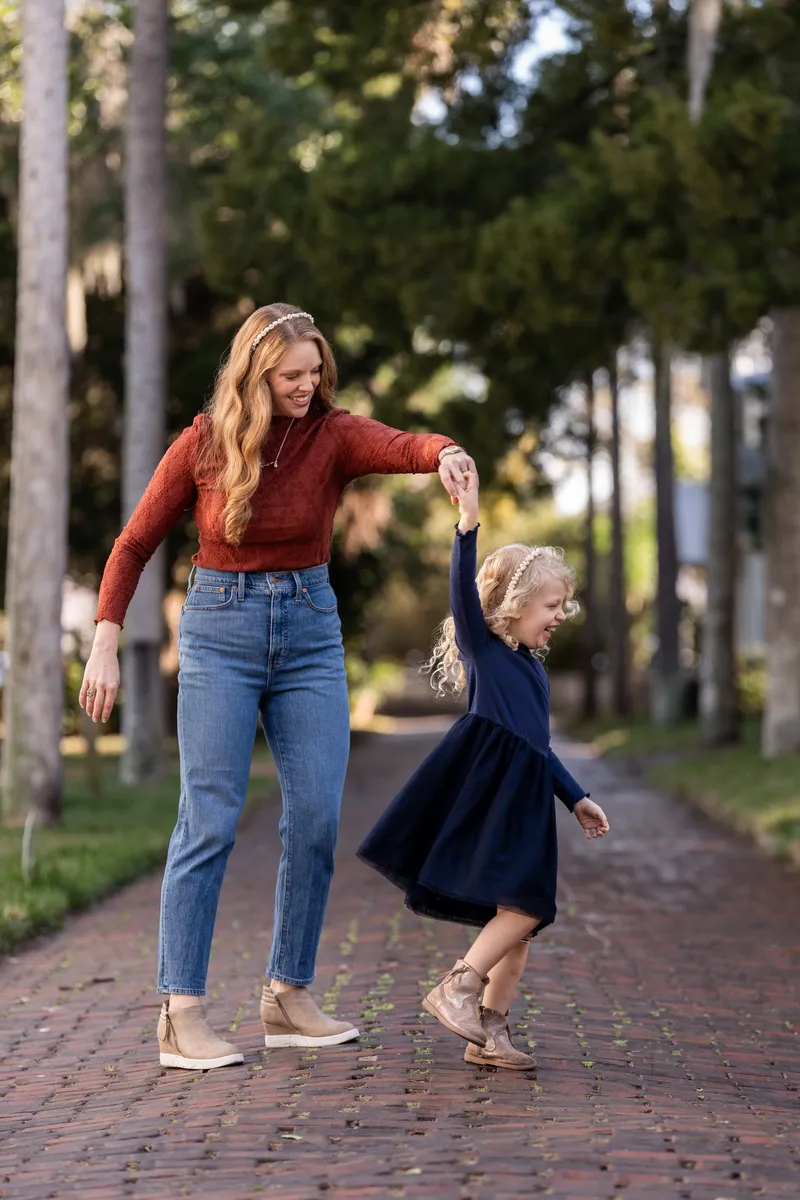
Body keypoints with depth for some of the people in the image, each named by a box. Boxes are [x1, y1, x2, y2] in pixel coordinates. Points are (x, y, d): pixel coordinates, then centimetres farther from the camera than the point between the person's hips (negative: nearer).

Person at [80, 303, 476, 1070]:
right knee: (209, 820, -8)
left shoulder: (333, 435, -3)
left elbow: (399, 446, -25)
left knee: (317, 818, 0)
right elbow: (134, 546, 3)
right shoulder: (202, 445, -4)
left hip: (310, 632, 3)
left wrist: (445, 453, -49)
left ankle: (288, 998, 14)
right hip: (220, 631, -3)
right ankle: (180, 1016, -8)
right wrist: (105, 648, -5)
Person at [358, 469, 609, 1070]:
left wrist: (577, 798, 27)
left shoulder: (534, 670, 27)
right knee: (524, 905, -19)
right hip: (480, 786, -8)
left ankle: (489, 1030, 9)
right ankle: (457, 988, -9)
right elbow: (465, 590, -15)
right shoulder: (481, 642, 4)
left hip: (524, 797, 8)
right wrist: (468, 524, -28)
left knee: (526, 911, 4)